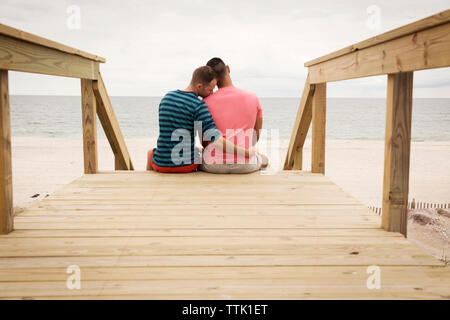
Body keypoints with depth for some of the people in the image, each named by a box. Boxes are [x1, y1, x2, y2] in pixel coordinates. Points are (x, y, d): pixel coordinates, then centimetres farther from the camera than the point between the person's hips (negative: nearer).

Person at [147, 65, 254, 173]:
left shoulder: (166, 97, 0)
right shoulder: (199, 106, -18)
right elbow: (216, 141, -27)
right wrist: (246, 153, -19)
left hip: (161, 164, 3)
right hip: (187, 166, -3)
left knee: (151, 153, 39)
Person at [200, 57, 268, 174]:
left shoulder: (206, 102, -5)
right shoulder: (253, 98, 0)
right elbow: (257, 137, 9)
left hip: (214, 164, -1)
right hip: (245, 165, 1)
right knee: (264, 159, 37)